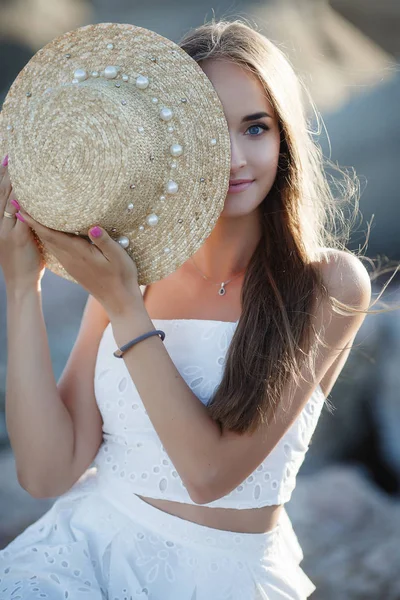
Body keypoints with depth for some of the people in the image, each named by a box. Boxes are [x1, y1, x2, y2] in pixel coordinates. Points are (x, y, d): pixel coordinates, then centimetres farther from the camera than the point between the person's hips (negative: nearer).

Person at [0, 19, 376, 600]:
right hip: (87, 539, 3)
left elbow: (209, 472, -13)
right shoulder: (133, 264, 2)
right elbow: (48, 471, -5)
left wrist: (123, 306, -19)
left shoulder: (331, 283, -7)